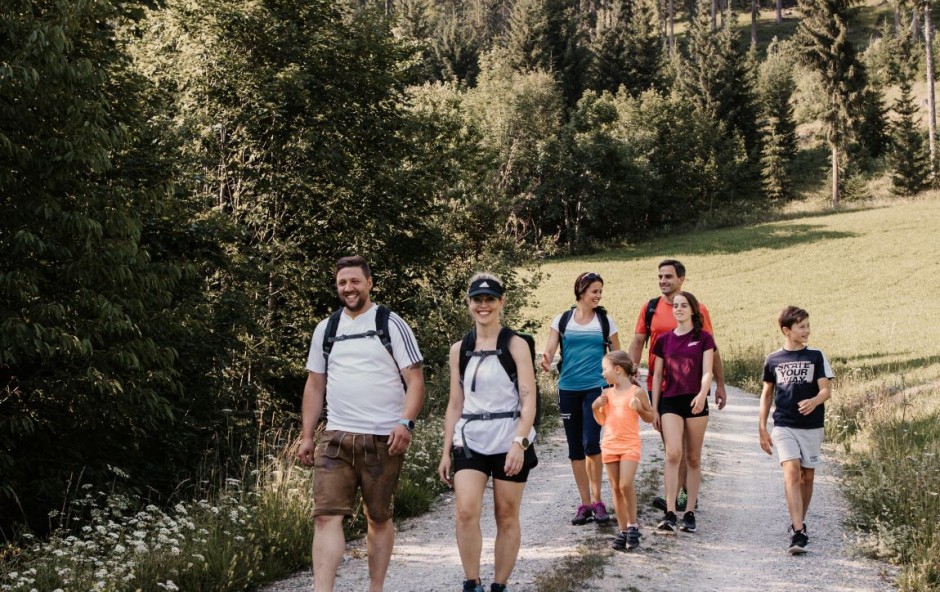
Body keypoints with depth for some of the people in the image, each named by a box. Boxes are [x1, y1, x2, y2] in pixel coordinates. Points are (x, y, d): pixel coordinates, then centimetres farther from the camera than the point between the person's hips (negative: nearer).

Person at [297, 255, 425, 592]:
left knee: (379, 518, 7)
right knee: (327, 515, -9)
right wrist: (307, 436, 10)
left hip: (383, 439, -3)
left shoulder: (391, 325, 0)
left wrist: (405, 422, -18)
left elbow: (415, 379, -4)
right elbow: (315, 385, 16)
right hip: (336, 438, 3)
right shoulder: (325, 329, 12)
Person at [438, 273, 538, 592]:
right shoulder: (459, 349, 8)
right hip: (470, 441, 2)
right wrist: (446, 452, 9)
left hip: (509, 441, -2)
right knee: (466, 512, -14)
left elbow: (529, 400, -8)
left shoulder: (515, 345, -2)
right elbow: (455, 404, 13)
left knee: (507, 517, 4)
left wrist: (519, 443, -20)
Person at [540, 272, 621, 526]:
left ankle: (596, 499, -3)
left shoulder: (606, 322, 5)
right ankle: (585, 503, 15)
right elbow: (550, 349, -2)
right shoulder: (562, 321, 6)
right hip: (568, 388, 2)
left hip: (596, 387, -2)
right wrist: (546, 361, -25)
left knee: (591, 443, -17)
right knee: (575, 448, 6)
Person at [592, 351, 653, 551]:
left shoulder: (637, 392, -4)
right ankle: (623, 530, 12)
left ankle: (633, 525, -3)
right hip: (609, 445, 5)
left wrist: (639, 408, -15)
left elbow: (650, 418, 3)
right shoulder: (607, 394, 9)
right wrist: (595, 407, -1)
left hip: (630, 445, -5)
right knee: (615, 488, 5)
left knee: (626, 484, -18)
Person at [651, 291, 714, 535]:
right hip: (670, 401, 1)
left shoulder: (703, 338, 4)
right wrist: (654, 408, 8)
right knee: (673, 454, -14)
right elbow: (657, 375, 12)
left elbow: (707, 371, -4)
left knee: (693, 458, 5)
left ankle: (690, 513, 13)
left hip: (696, 402, -1)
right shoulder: (664, 340, 10)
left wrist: (702, 394, -23)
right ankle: (669, 514, -18)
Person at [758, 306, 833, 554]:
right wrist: (762, 428, 10)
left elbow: (826, 389, -3)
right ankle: (798, 533, -23)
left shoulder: (816, 357, 3)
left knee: (807, 475, 9)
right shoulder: (773, 360, 5)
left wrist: (814, 401, -26)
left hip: (812, 426, 1)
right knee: (791, 472, -16)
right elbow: (767, 394, 13)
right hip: (784, 425, -1)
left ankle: (799, 523, 30)